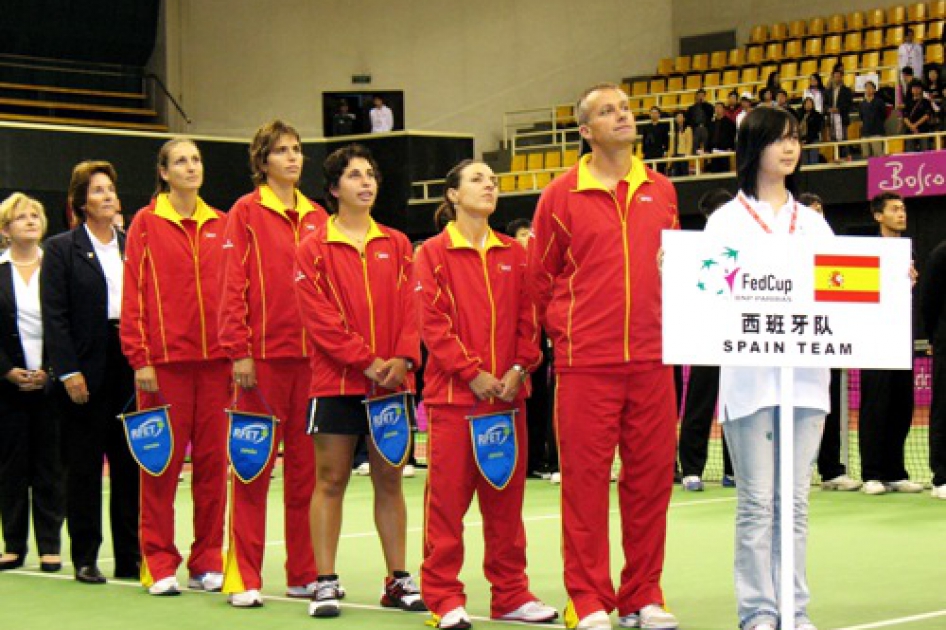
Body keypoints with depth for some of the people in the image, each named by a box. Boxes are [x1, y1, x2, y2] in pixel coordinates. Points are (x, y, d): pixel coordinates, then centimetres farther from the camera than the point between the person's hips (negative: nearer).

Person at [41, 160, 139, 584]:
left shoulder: (132, 247, 12)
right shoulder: (61, 248, 1)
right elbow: (53, 316, -4)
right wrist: (68, 371, -12)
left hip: (130, 369, 3)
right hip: (87, 371, -3)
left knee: (130, 465, 4)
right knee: (84, 467, 3)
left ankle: (129, 557, 11)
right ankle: (85, 559, 10)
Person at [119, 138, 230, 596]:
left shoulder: (220, 225, 11)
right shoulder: (146, 223, 2)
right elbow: (134, 295, -1)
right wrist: (140, 359, -7)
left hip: (215, 358, 3)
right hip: (165, 359, -3)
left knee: (213, 460, 4)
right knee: (163, 462, -1)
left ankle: (208, 562, 13)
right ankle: (159, 564, 7)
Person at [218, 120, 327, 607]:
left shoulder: (316, 217, 14)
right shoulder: (246, 212, 0)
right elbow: (233, 286, -5)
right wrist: (239, 351, -12)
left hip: (311, 356, 5)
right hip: (263, 356, -4)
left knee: (306, 465, 7)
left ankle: (304, 573, 14)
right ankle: (243, 579, 2)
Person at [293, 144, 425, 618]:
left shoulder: (397, 245, 10)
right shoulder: (315, 248, -1)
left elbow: (411, 306, 5)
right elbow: (319, 316, -8)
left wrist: (403, 357, -11)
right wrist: (366, 360, -14)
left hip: (392, 381, 3)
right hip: (336, 380, -3)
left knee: (389, 480, 8)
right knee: (331, 480, 0)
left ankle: (398, 580, 13)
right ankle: (325, 583, 4)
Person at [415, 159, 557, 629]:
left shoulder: (513, 255, 12)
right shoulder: (434, 253, 0)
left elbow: (527, 317, 9)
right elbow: (433, 323, -7)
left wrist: (519, 367, -6)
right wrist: (472, 372, -13)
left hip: (507, 392, 4)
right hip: (453, 392, -4)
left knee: (506, 496, 8)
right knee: (448, 495, -3)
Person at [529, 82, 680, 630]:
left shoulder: (661, 190, 11)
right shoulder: (562, 195, 2)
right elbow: (541, 276, 8)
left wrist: (669, 321, 9)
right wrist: (564, 328, 3)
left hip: (651, 359, 3)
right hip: (586, 362, -3)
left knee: (652, 476, 6)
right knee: (585, 478, -1)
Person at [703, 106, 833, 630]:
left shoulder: (813, 222, 16)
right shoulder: (727, 221, 4)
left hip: (806, 373, 4)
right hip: (749, 375, -4)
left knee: (794, 500, 6)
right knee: (756, 501, -2)